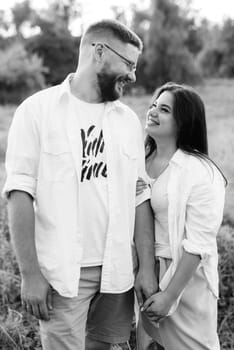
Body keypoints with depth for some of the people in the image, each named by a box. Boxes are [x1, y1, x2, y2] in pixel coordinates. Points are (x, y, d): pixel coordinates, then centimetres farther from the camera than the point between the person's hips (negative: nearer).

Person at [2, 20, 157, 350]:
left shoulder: (128, 119, 7)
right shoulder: (38, 110, -6)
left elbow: (140, 197, 7)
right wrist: (30, 274, -13)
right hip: (62, 272, -4)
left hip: (117, 270, 4)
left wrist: (147, 267, 3)